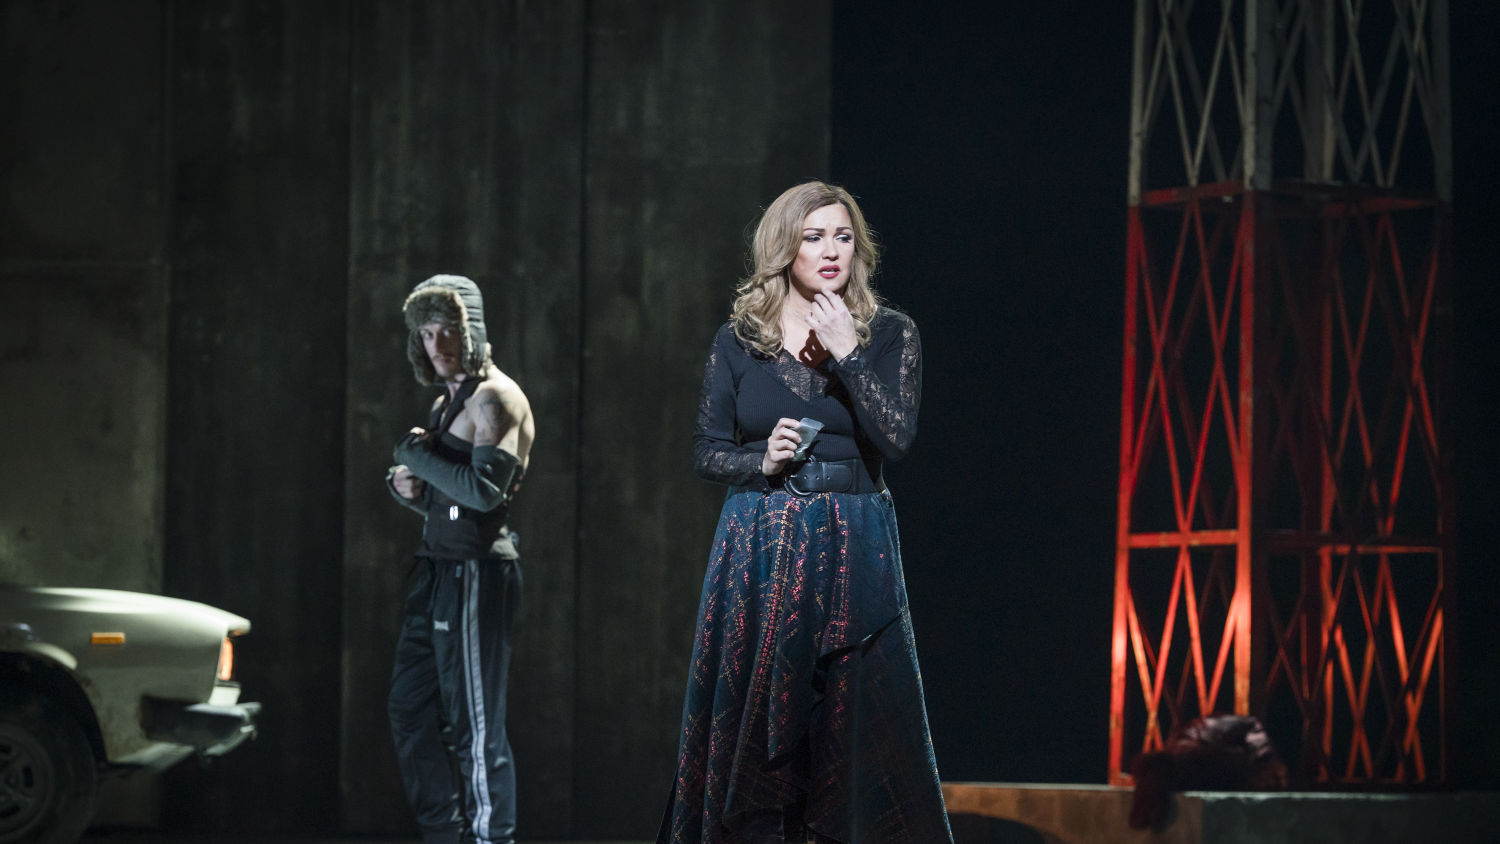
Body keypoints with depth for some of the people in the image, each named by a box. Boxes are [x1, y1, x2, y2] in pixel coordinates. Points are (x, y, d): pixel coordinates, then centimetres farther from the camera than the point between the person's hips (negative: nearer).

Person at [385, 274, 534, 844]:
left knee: (475, 726, -7)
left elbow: (486, 489, -22)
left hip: (476, 574, -10)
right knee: (411, 711, 12)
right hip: (440, 572, 10)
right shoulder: (447, 402, 19)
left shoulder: (494, 397, -10)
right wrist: (409, 488, 5)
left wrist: (418, 455, -12)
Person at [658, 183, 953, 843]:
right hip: (759, 547, 1)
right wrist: (762, 460, -12)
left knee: (856, 722, -3)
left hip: (852, 549, -1)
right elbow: (707, 452, 7)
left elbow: (895, 438, -9)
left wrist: (846, 354, -14)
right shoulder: (738, 340, 5)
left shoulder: (889, 334, 4)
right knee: (753, 719, 1)